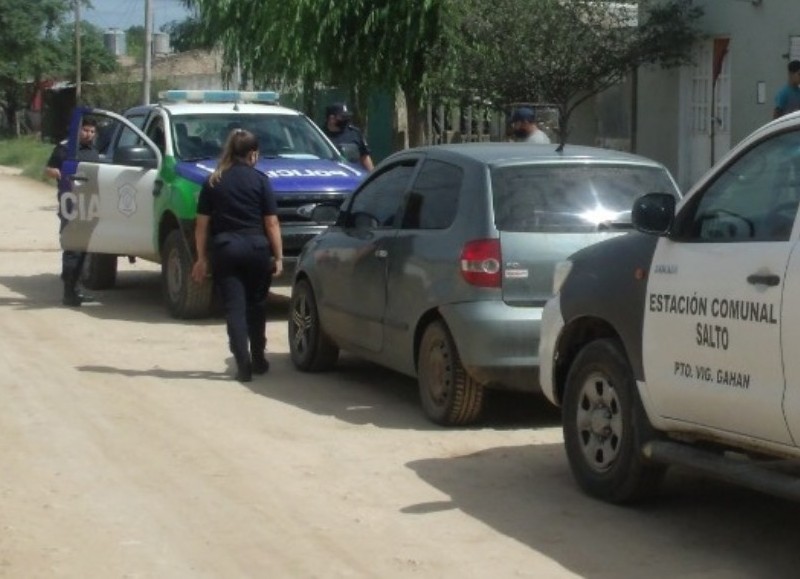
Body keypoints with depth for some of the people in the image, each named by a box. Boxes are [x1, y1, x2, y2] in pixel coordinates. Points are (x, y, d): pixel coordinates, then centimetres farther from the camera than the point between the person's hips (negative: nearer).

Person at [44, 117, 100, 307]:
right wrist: (58, 173, -17)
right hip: (71, 205, -7)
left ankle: (73, 289, 17)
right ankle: (68, 292, -13)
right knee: (72, 247, -13)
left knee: (82, 248, 9)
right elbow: (48, 170, 1)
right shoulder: (64, 148, 0)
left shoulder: (94, 152, 21)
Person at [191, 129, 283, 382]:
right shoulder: (260, 180, -1)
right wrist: (278, 256, 1)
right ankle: (258, 358, 25)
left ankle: (243, 364, -8)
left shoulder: (213, 182, 5)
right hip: (256, 247, 0)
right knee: (256, 305, 17)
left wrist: (202, 258, 11)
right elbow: (271, 223, -4)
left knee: (234, 307, 1)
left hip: (224, 249, 0)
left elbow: (202, 225, 5)